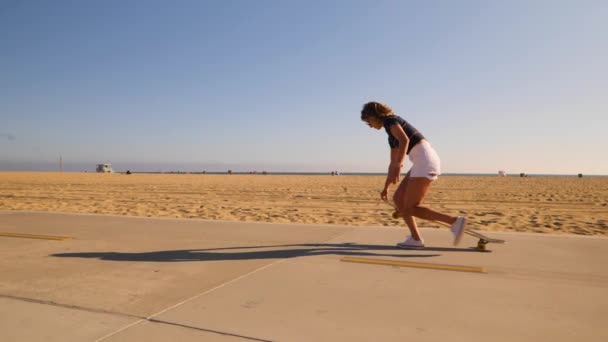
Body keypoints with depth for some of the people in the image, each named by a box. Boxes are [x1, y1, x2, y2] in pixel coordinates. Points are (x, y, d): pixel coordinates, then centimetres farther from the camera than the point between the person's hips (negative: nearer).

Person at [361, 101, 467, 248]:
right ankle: (415, 239, 11)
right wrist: (386, 187, 38)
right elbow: (393, 163, 34)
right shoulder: (392, 134, 27)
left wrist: (397, 167, -27)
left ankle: (455, 221, -11)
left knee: (410, 208, -5)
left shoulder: (390, 120, 0)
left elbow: (405, 140, -21)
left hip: (425, 161, -9)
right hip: (425, 162, 9)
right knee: (398, 198, 12)